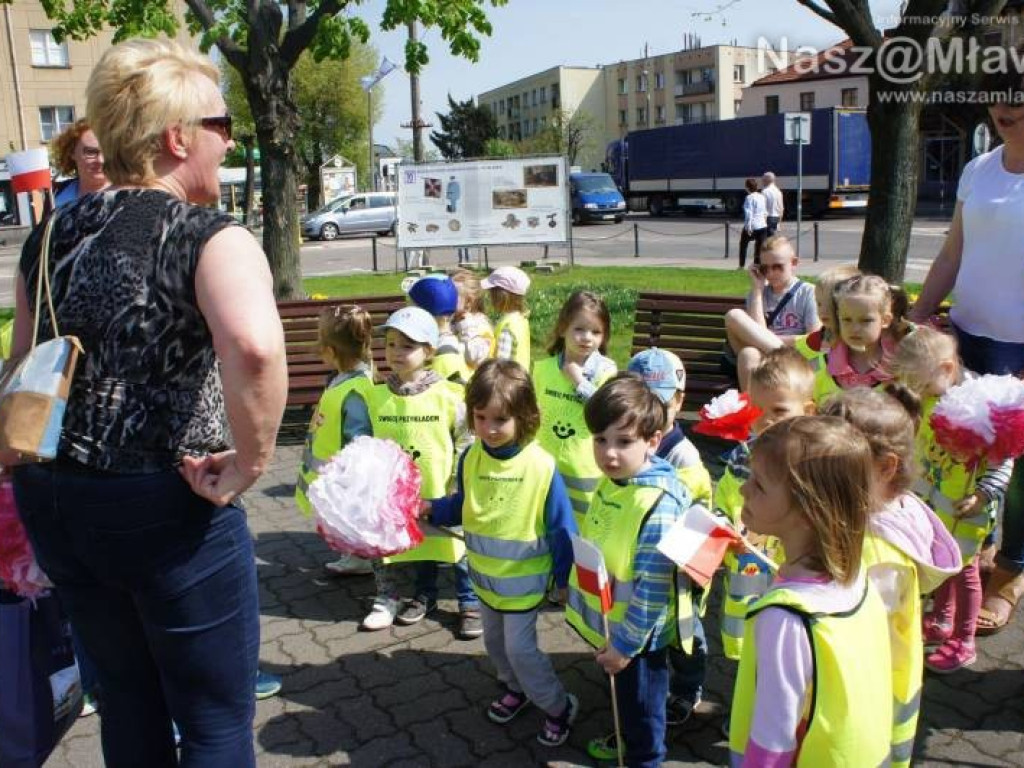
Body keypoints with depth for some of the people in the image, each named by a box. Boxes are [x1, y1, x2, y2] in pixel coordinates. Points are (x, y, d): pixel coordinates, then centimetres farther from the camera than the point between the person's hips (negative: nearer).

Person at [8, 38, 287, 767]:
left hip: (52, 499, 7)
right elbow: (253, 347, -37)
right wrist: (250, 463, -23)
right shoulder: (212, 239, -15)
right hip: (166, 510, -7)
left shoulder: (51, 235, 7)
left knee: (130, 696, 27)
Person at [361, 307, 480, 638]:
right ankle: (425, 596, 40)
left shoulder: (448, 394, -13)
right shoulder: (375, 396, -4)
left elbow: (466, 442, -6)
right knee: (419, 544, 20)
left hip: (444, 491, -3)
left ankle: (471, 604, 23)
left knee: (458, 546, 9)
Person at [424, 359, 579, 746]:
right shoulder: (470, 458, -10)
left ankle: (560, 706, 24)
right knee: (495, 643, 21)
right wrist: (430, 508, -11)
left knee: (520, 648, 2)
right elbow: (461, 508, 6)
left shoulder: (541, 467, -24)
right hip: (484, 575, 6)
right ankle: (516, 689, 47)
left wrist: (564, 579, -10)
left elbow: (561, 529, -15)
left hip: (524, 579, -5)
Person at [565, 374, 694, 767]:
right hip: (609, 622, 8)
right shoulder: (612, 481, -4)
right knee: (622, 694, 30)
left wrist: (626, 643, -21)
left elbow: (652, 587, -28)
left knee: (641, 702, 17)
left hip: (638, 634, -8)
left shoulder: (659, 503, -31)